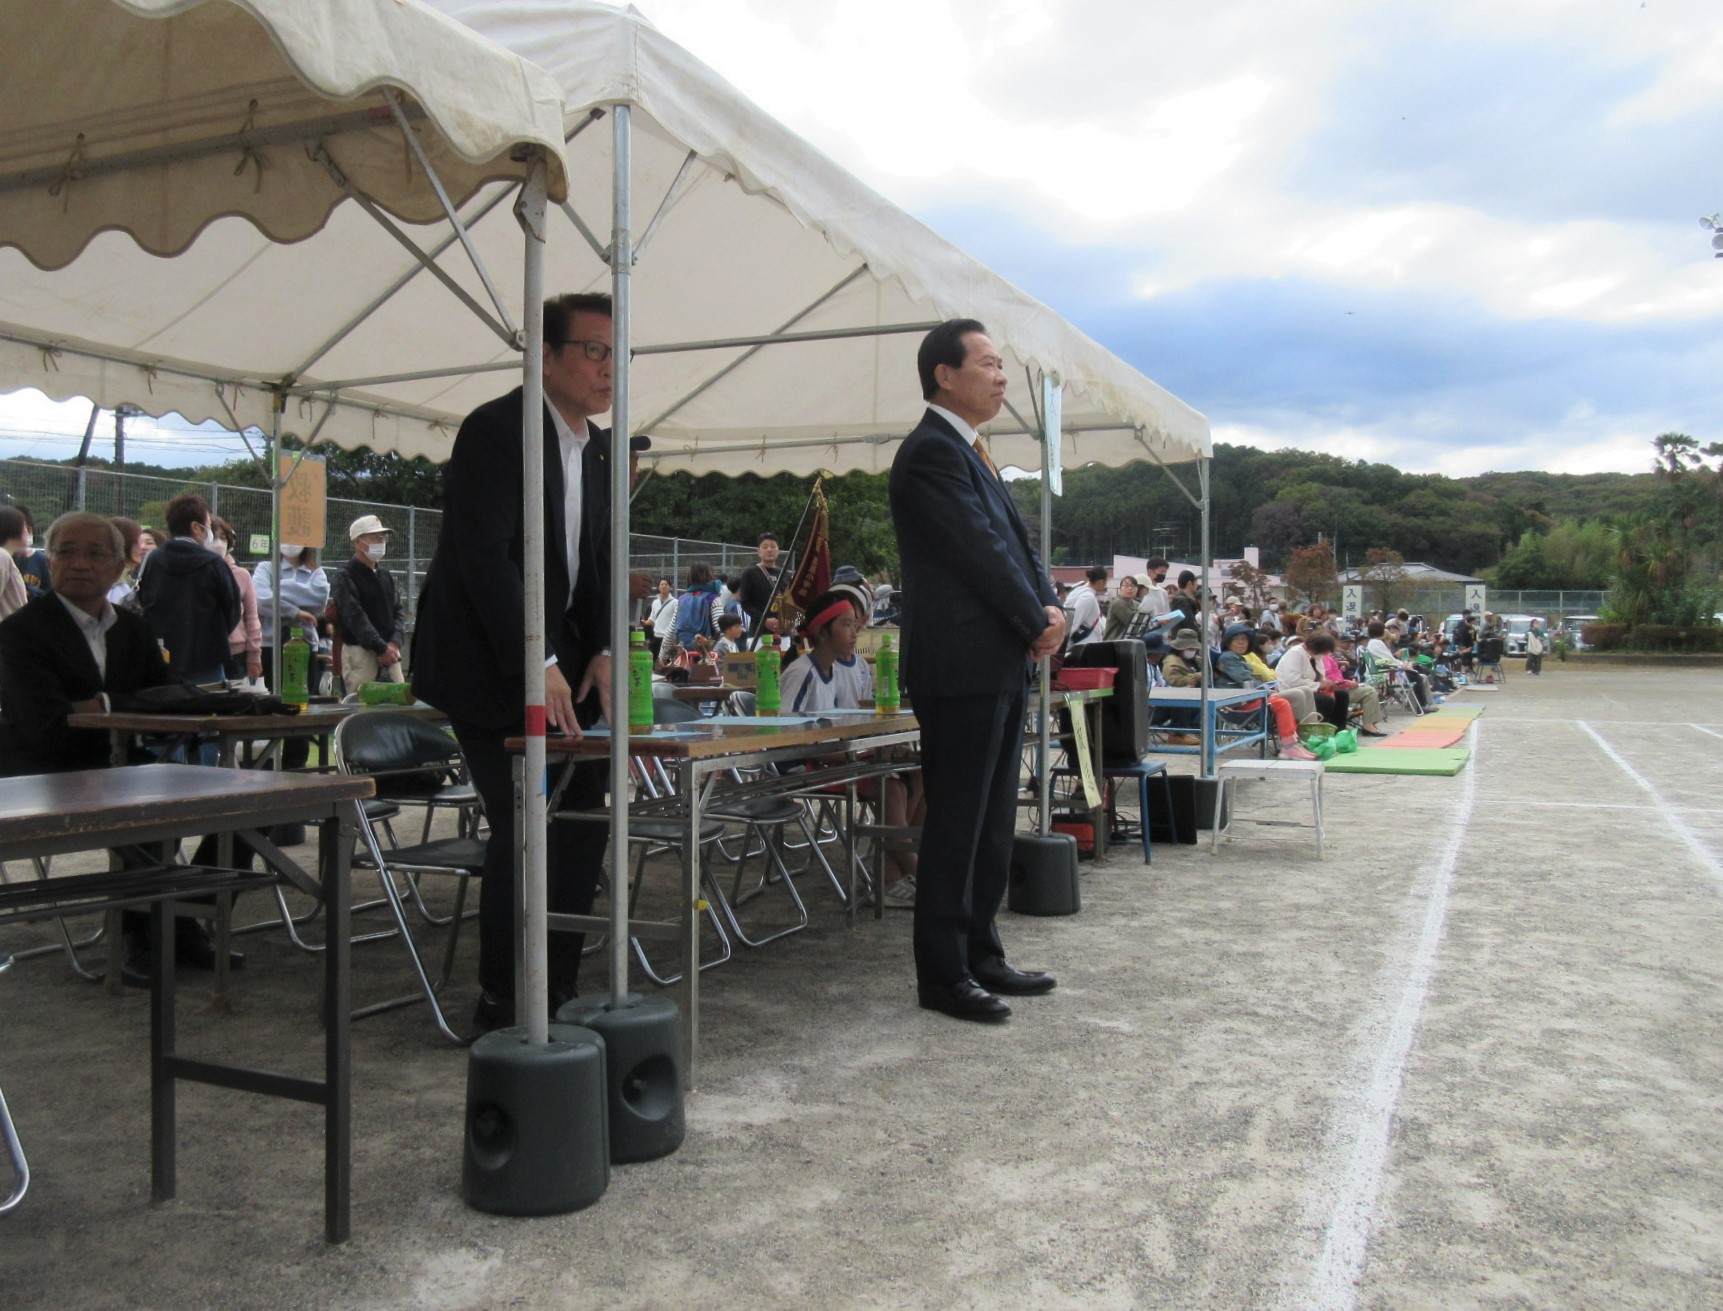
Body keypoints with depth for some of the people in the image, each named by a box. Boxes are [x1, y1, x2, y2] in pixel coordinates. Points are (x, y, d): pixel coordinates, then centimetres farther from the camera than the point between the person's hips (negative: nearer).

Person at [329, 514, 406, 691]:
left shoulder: (386, 576, 18)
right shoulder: (344, 577, -2)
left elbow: (399, 612, 14)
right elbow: (355, 617, -12)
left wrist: (394, 643, -5)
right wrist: (381, 648, -17)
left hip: (390, 653, 6)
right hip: (360, 654, -6)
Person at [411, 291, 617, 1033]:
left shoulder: (600, 448, 11)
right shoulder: (495, 430, -13)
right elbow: (484, 556, -22)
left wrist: (602, 650, -2)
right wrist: (538, 665, -27)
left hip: (558, 659, 8)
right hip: (488, 665, -8)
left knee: (585, 821, 6)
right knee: (523, 830, -11)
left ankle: (557, 997, 18)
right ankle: (502, 1011, 5)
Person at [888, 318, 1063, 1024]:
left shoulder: (968, 453, 20)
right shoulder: (932, 451, -12)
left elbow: (1015, 539, 17)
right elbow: (981, 549, -16)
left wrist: (1049, 606, 0)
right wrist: (1037, 622, -6)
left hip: (998, 663, 10)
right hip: (961, 666, -10)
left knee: (992, 821, 14)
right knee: (956, 823, -4)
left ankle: (980, 956, 24)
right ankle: (943, 974, 5)